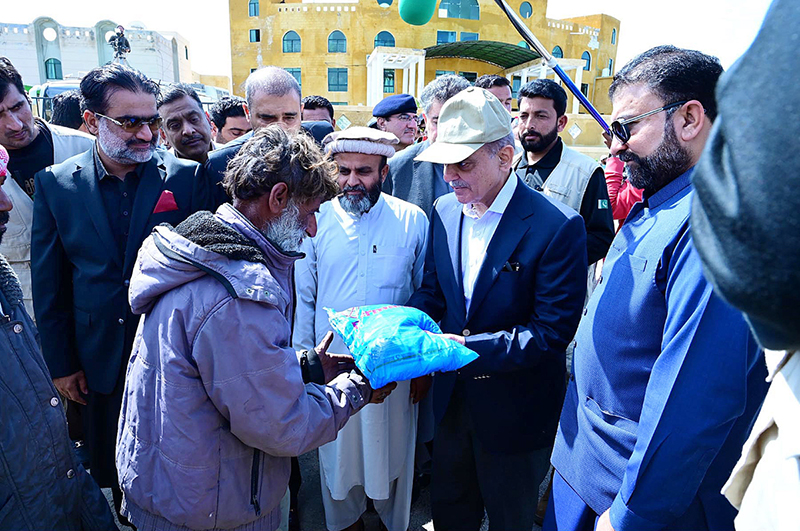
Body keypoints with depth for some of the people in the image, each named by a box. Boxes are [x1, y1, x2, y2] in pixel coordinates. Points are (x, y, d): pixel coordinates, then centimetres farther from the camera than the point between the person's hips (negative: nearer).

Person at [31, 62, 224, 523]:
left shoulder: (186, 177, -8)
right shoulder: (56, 183, -3)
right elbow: (49, 282, 2)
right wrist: (61, 364, 3)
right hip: (100, 364, 2)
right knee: (114, 473, 20)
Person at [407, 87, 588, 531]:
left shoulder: (557, 227, -22)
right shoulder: (444, 211, -2)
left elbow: (551, 332, -23)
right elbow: (433, 293, 5)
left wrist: (467, 347, -32)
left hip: (514, 409, -5)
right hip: (453, 395, 5)